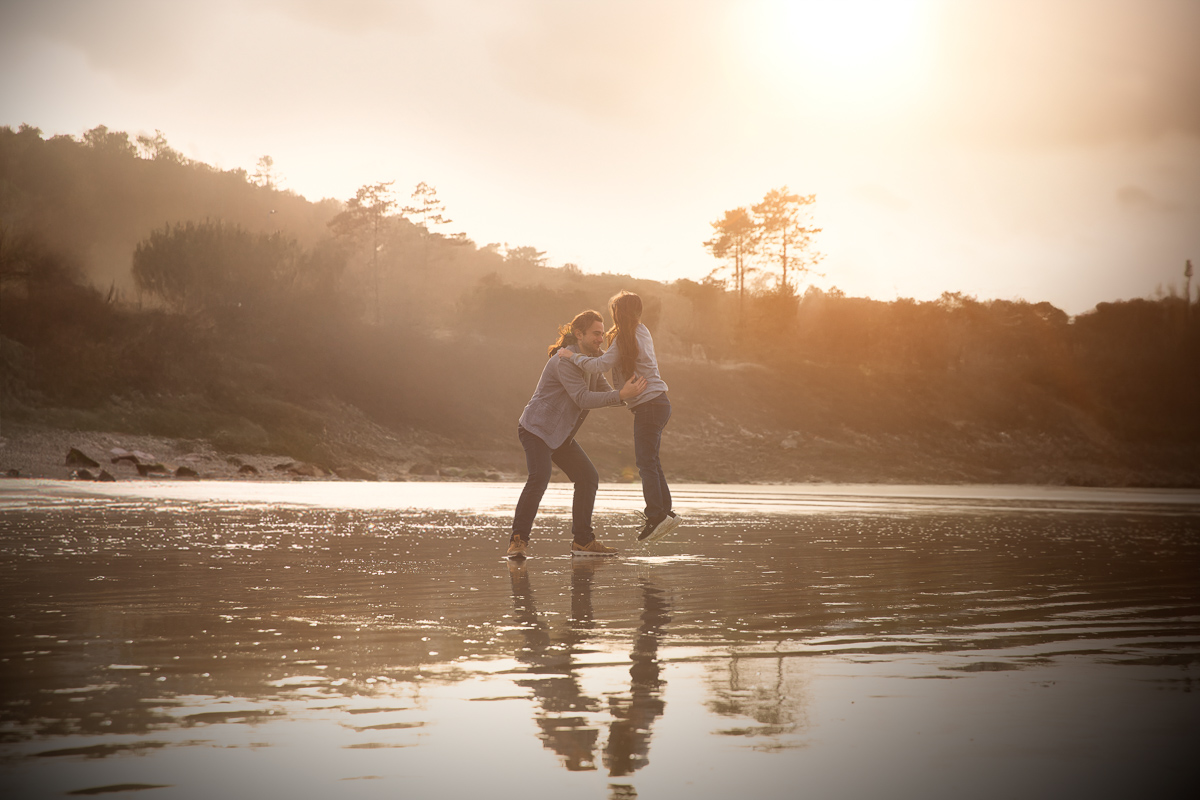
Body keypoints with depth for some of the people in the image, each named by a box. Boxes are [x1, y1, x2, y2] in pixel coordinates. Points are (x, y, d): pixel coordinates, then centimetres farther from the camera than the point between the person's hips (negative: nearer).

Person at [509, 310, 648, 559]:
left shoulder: (591, 361, 9)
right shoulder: (566, 360, -21)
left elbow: (606, 393, 13)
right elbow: (583, 399, -29)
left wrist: (630, 393, -6)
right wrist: (622, 395, -34)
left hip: (560, 434, 10)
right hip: (537, 428, -10)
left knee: (588, 478, 7)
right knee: (539, 478, -28)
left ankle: (582, 540, 14)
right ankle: (518, 541, -25)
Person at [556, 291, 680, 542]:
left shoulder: (625, 340, -16)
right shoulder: (641, 332, 11)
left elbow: (599, 365, -23)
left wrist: (571, 356, -12)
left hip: (649, 406, -9)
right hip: (658, 402, 9)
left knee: (646, 461, -7)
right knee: (649, 460, 15)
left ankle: (656, 516, -9)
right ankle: (665, 512, 15)